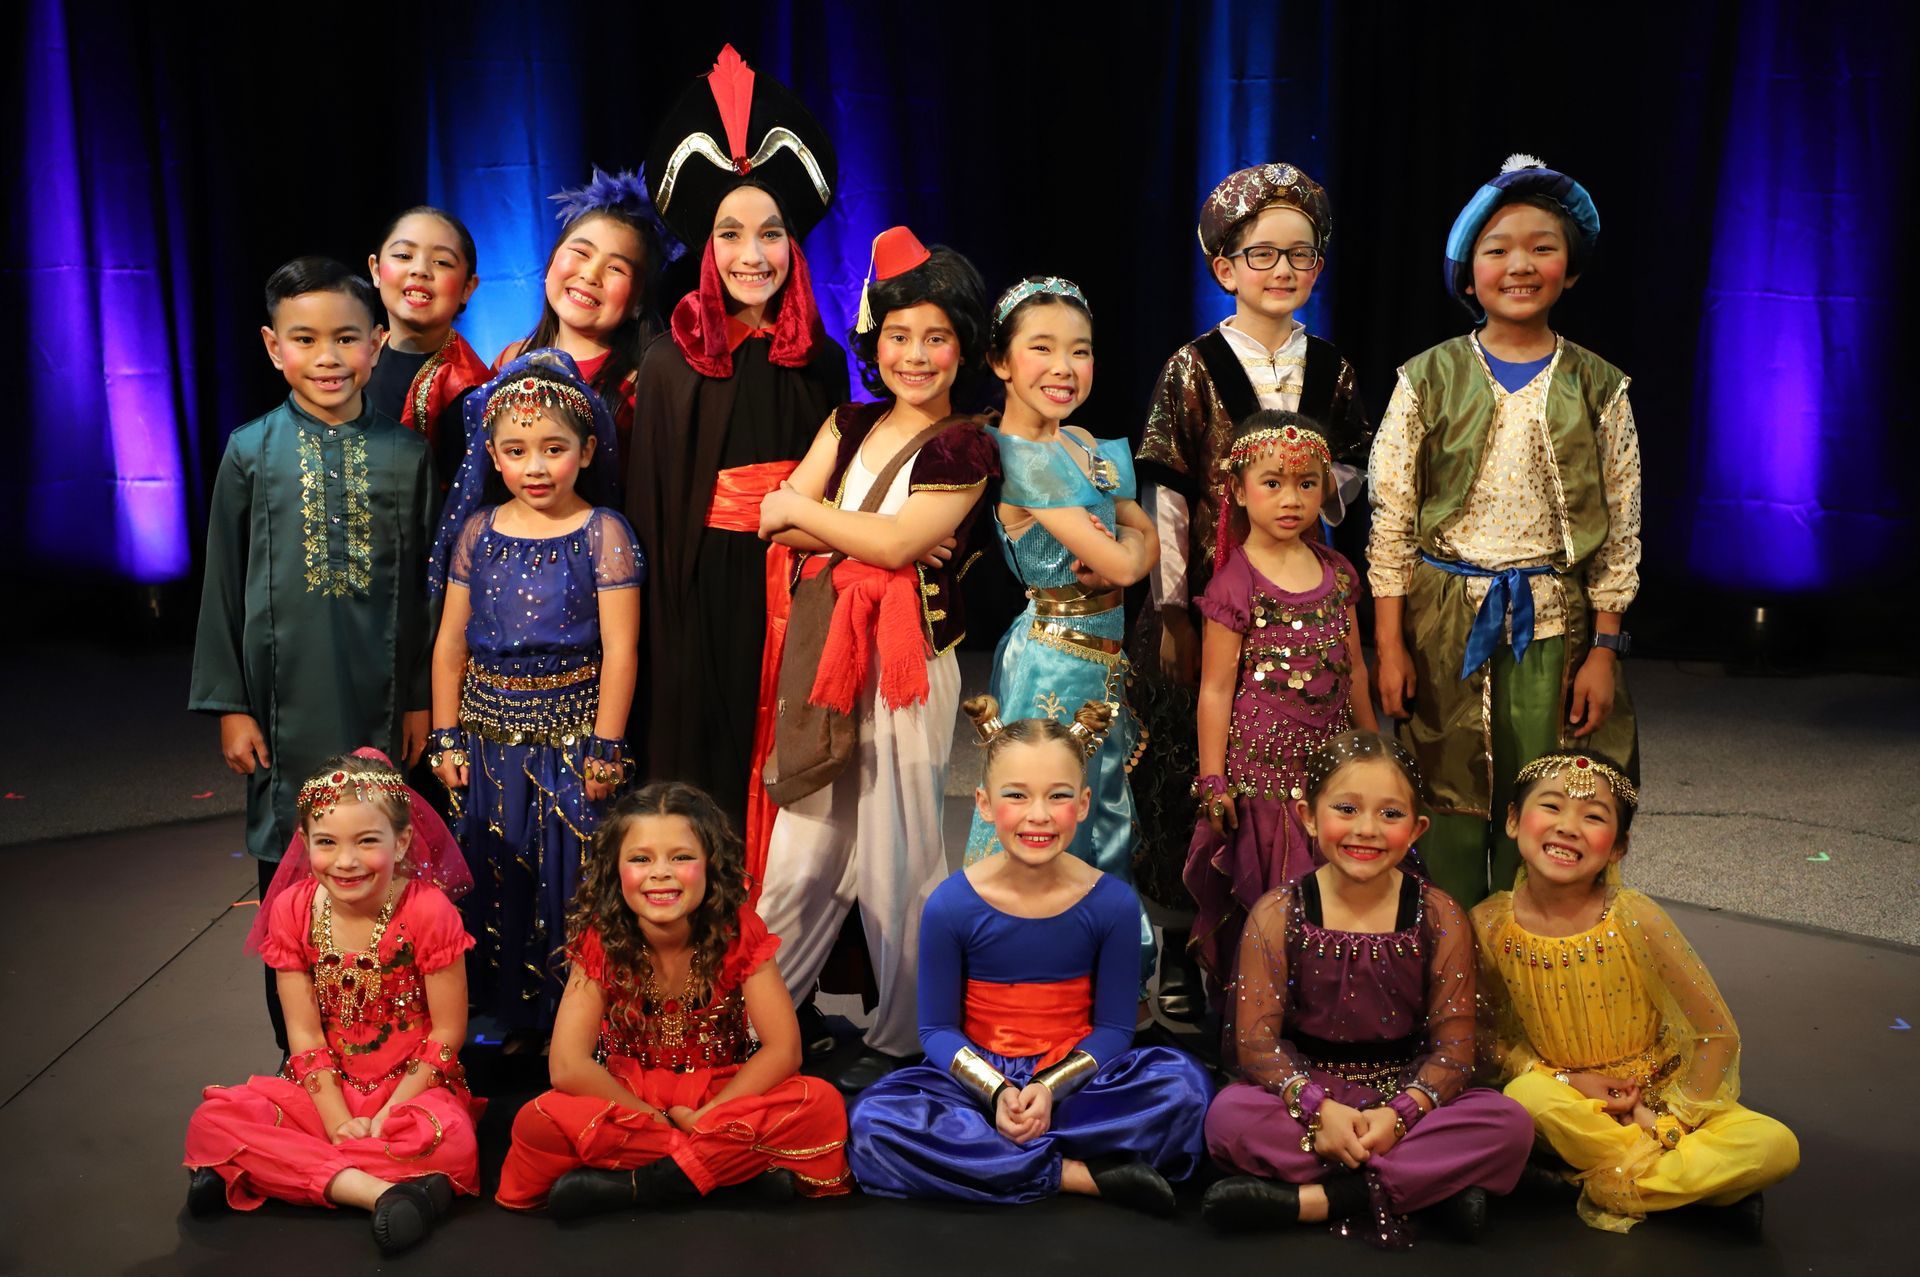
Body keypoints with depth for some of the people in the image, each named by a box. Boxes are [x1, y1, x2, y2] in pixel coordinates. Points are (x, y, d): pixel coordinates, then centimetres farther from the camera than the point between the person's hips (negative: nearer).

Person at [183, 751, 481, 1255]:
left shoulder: (429, 911, -14)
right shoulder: (293, 910, -5)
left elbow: (447, 1033, -10)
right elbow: (305, 1033, -5)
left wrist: (387, 1114, -16)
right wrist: (338, 1120, -15)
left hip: (413, 1084, -3)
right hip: (326, 1088, 3)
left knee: (451, 1142, -36)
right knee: (212, 1122, -22)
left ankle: (257, 1172, -25)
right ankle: (378, 1191, -31)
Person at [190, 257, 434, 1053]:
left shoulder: (406, 455, 2)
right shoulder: (251, 452, 0)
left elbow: (422, 588, 6)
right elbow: (224, 586, 3)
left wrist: (421, 698, 6)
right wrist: (228, 704, 1)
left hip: (380, 704, 0)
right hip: (285, 702, 0)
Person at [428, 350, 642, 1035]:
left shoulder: (603, 533, -6)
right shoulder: (476, 531, 5)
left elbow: (619, 650, -9)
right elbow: (451, 644, 8)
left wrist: (604, 749, -11)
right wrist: (447, 739, 5)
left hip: (569, 735, -4)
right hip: (489, 737, 4)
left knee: (568, 879, 1)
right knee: (495, 879, 10)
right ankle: (516, 1020, 26)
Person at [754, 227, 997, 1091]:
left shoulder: (966, 447, -5)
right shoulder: (853, 423, 13)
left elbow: (898, 543, -16)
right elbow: (780, 520, 4)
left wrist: (802, 512, -3)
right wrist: (861, 535, -12)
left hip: (908, 666, -5)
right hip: (830, 653, 5)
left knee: (897, 857, 3)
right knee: (801, 850, 11)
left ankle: (904, 1037, 19)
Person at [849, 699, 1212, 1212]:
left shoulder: (1112, 902, -8)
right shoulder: (951, 905, -9)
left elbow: (1113, 1026, -3)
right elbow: (937, 1028, -4)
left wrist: (1050, 1087, -19)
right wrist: (996, 1092, -21)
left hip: (1072, 1078, 1)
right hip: (980, 1078, 0)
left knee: (1183, 1080, -27)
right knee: (873, 1123, -29)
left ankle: (982, 1156, -22)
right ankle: (1081, 1175, -24)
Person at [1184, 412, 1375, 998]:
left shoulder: (1336, 572, 7)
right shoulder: (1236, 583, -10)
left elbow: (1352, 668, 16)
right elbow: (1216, 688, -9)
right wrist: (1212, 782, -9)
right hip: (1261, 765, -5)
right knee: (1261, 897, 1)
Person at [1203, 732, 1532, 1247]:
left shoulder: (1438, 917, -2)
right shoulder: (1279, 914, -4)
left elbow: (1453, 1045, -6)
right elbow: (1255, 1039, -9)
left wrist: (1400, 1114, -24)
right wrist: (1317, 1108, -26)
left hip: (1404, 1095, 1)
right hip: (1306, 1089, -1)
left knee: (1511, 1124, -26)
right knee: (1229, 1114, -31)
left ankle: (1309, 1199, -28)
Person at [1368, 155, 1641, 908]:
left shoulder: (1598, 389, 4)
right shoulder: (1428, 381, 1)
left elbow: (1621, 530, 5)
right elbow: (1390, 520, 0)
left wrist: (1604, 649, 0)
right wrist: (1389, 643, -4)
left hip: (1553, 626, 1)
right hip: (1442, 625, -1)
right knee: (1446, 810, 4)